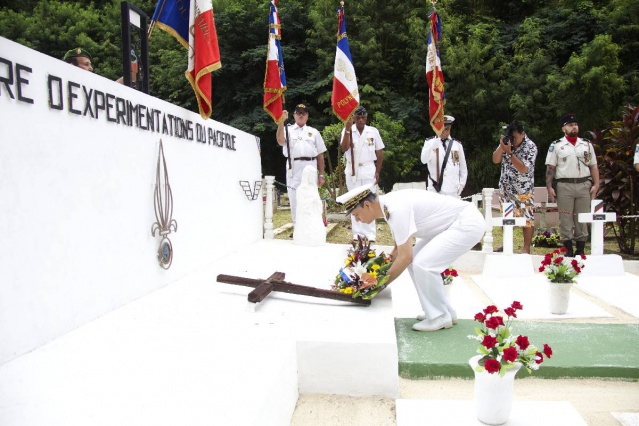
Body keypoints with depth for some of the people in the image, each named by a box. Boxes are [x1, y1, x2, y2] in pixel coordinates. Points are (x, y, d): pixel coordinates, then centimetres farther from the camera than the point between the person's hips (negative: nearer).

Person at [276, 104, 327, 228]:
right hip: (293, 168, -1)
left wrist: (322, 174, 6)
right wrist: (282, 121, -19)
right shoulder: (288, 129, 11)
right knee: (294, 200, 2)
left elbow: (320, 155, 13)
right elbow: (280, 140, -12)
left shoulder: (314, 132, 16)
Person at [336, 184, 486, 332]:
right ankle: (444, 311, 18)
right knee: (415, 261, 9)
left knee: (423, 264, -18)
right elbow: (400, 247, 17)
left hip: (468, 223, -10)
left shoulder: (397, 209, -27)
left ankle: (439, 316, 0)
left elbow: (405, 257, -23)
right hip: (452, 224, 10)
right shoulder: (388, 204, 2)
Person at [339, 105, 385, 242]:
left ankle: (370, 233, 2)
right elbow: (344, 148, -16)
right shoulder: (347, 131, 0)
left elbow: (379, 153, 5)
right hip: (352, 170, 0)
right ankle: (357, 233, 8)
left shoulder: (373, 131, 2)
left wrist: (377, 172, 1)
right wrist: (347, 129, -21)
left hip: (368, 170, 0)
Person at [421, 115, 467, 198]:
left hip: (453, 191, 2)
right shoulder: (430, 142, 5)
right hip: (435, 190, -2)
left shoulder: (457, 144, 10)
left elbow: (463, 169, 15)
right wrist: (435, 142, -22)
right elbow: (424, 160, -15)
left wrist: (461, 185, 6)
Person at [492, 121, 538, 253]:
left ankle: (526, 248, 8)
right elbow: (495, 160, 0)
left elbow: (523, 168, -23)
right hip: (506, 187, 5)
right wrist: (501, 146, -16)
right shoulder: (506, 142, 2)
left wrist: (509, 152, -28)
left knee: (527, 218, -2)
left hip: (523, 189, -5)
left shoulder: (530, 147, -14)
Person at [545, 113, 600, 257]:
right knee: (565, 219, 0)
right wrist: (549, 187, -8)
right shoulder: (556, 145, 3)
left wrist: (596, 184, 1)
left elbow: (593, 166, 12)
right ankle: (569, 250, 8)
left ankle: (581, 249, 14)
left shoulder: (587, 144, 13)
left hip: (584, 185, 3)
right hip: (564, 186, -2)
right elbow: (550, 168, 0)